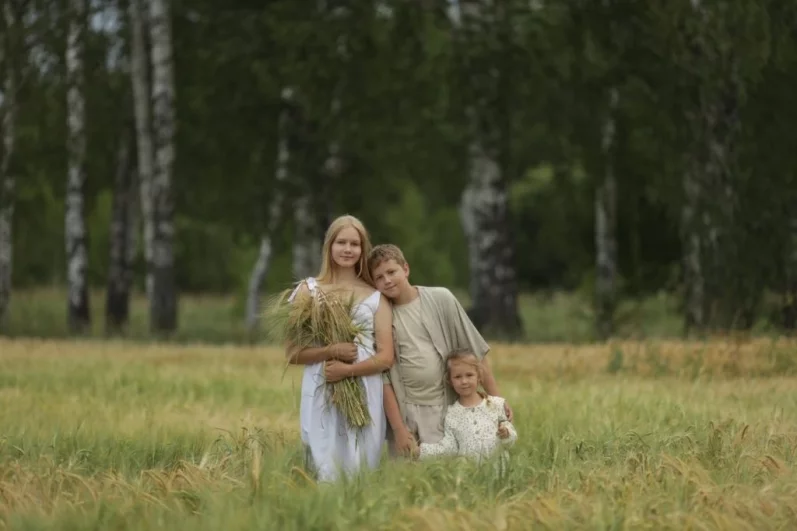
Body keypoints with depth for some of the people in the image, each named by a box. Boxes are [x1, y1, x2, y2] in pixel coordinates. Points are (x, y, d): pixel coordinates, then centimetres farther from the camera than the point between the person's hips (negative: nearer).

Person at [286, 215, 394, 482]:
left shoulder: (376, 297, 8)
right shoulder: (309, 290, 6)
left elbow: (386, 358, 2)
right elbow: (293, 353, 3)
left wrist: (348, 369, -13)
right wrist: (331, 351, -14)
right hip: (321, 395, -1)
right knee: (326, 473, -5)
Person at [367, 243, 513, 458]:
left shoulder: (441, 299, 0)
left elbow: (476, 351, 3)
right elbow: (383, 377, -2)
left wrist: (496, 398, 0)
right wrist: (398, 429, -8)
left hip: (450, 408, 0)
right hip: (405, 412, 0)